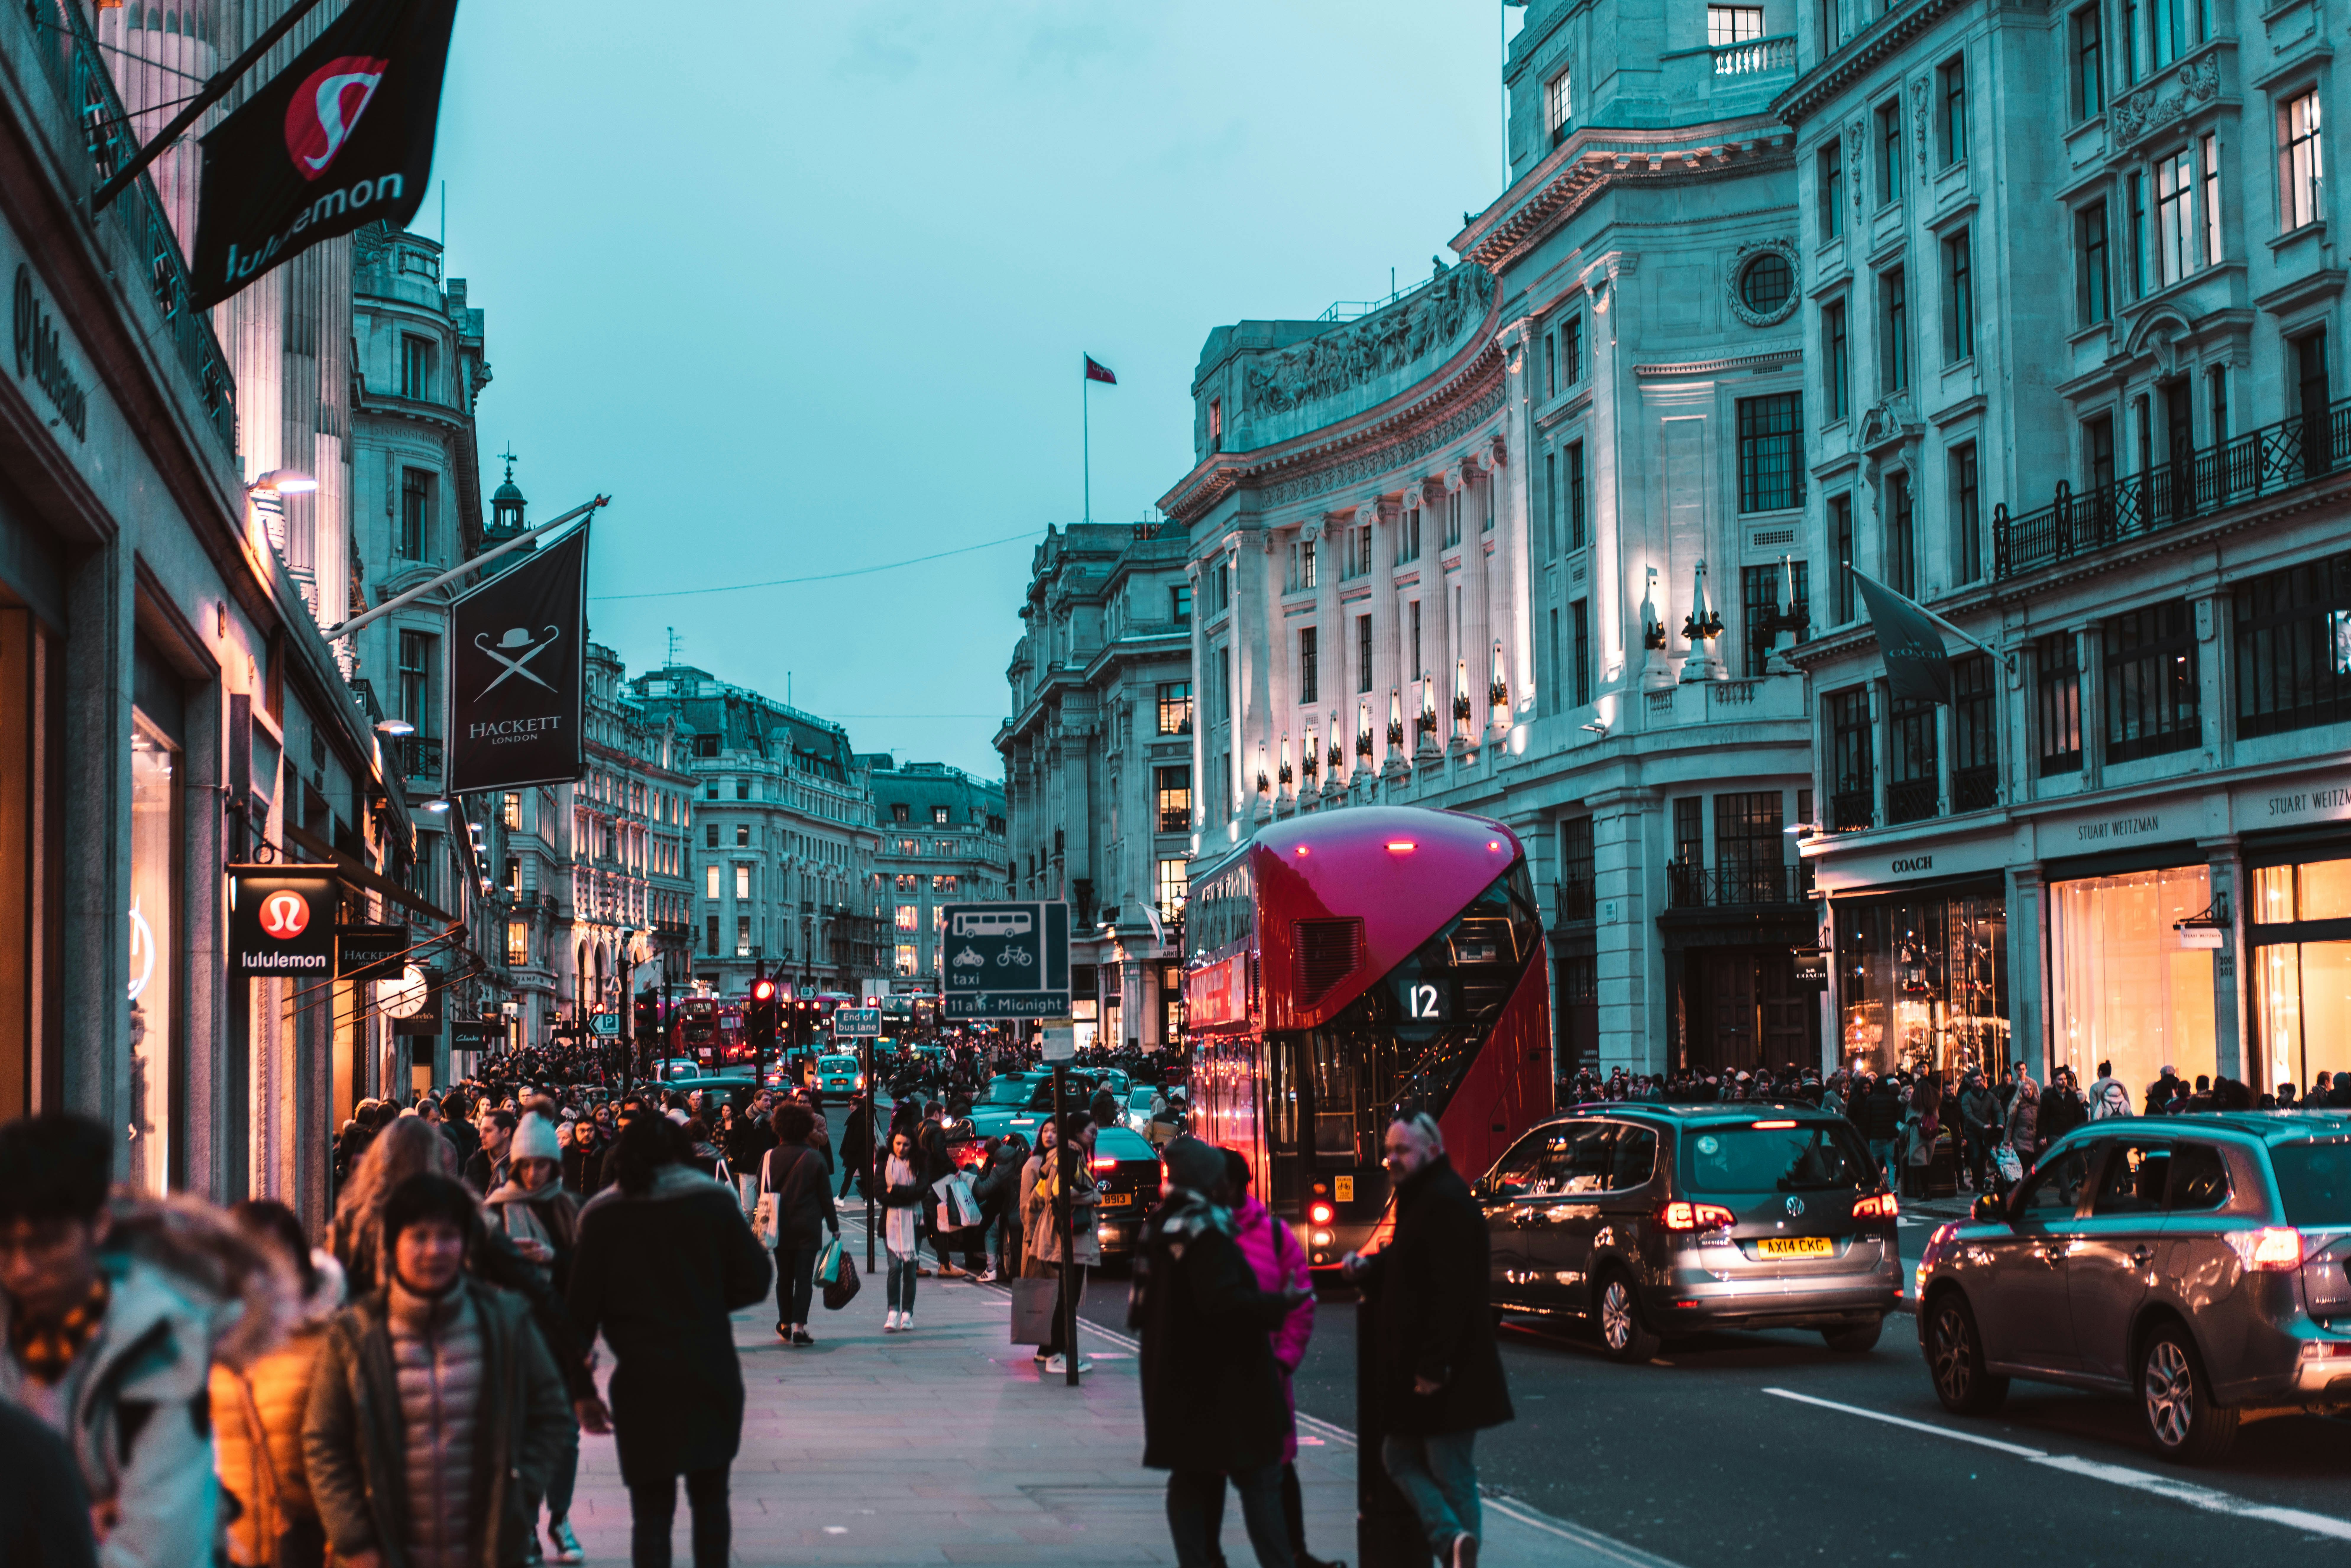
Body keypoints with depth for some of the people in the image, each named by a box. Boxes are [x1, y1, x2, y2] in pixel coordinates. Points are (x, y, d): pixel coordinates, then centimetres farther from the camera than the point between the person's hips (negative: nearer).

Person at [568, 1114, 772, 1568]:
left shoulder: (602, 1217, 0)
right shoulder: (715, 1203, 0)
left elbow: (583, 1306, -1)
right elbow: (753, 1281, 1)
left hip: (642, 1378, -1)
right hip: (711, 1376, 1)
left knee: (651, 1509, 4)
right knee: (711, 1498, 14)